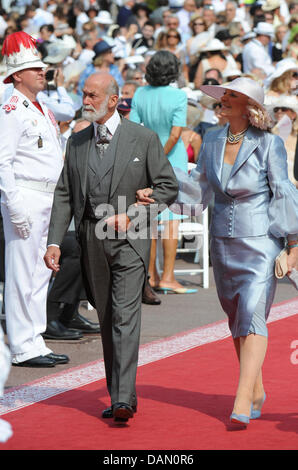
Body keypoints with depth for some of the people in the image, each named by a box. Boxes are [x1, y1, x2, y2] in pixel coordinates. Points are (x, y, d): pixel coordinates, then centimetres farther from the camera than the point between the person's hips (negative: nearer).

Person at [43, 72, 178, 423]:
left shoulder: (143, 139, -1)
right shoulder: (77, 142, 11)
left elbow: (168, 186, 1)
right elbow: (64, 194, 11)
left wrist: (131, 214, -11)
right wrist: (54, 242, 0)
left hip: (129, 239, -5)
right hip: (91, 238, 5)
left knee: (125, 316, -15)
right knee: (106, 319, 10)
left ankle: (123, 398, -20)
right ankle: (119, 395, 18)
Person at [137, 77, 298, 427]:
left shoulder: (268, 144, -9)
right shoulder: (212, 142, 5)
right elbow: (200, 189, 13)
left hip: (260, 243, -6)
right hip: (223, 241, 6)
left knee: (252, 316, -15)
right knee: (237, 321, 13)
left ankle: (242, 403, -20)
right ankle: (257, 392, 27)